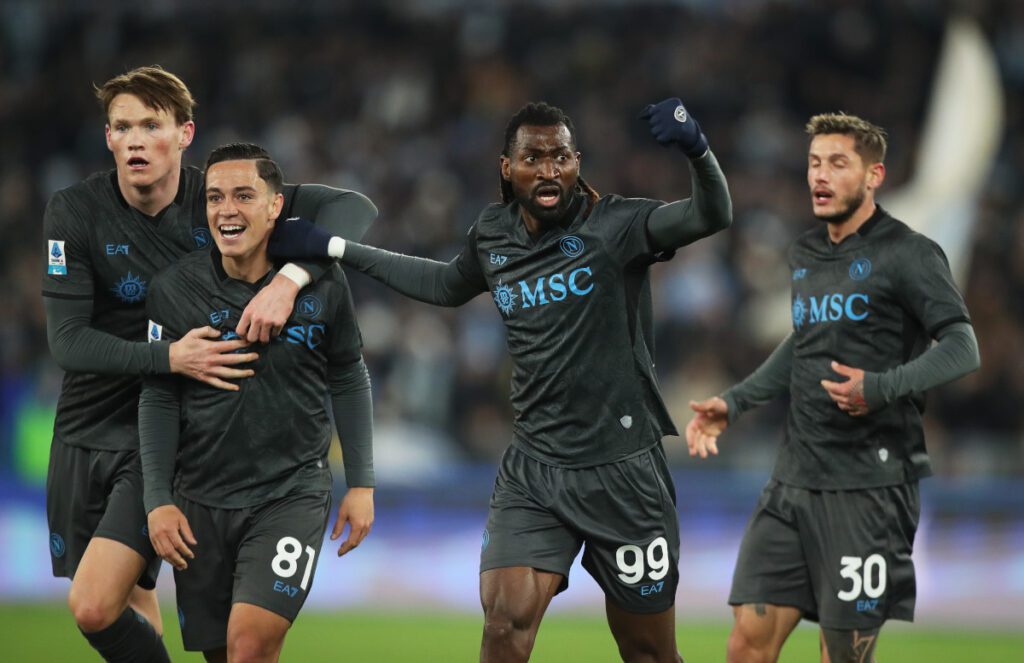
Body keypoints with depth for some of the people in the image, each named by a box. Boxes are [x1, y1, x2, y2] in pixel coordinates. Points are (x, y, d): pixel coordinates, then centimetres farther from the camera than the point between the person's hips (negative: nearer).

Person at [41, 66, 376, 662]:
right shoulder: (75, 213, -9)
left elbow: (354, 209, -15)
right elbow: (67, 340, -15)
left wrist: (290, 278, -33)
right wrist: (168, 357, -30)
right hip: (86, 430, 3)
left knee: (96, 606, -18)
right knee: (132, 604, 12)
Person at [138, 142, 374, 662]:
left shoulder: (322, 284, -5)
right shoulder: (175, 288, -4)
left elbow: (348, 381, 7)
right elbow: (158, 399, 2)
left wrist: (361, 484, 5)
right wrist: (158, 500, -4)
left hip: (293, 492, -2)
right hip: (201, 499, 2)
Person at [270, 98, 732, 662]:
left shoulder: (613, 226, -9)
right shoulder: (493, 235, 7)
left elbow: (712, 215, -23)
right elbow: (447, 285, 29)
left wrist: (695, 149, -43)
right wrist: (337, 250, 31)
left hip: (620, 469, -3)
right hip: (532, 468, 3)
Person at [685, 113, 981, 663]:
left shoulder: (908, 254, -8)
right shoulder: (805, 254, 14)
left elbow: (961, 349, -14)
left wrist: (882, 389, -27)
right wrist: (734, 402, 20)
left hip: (867, 487, -6)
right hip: (794, 479, 6)